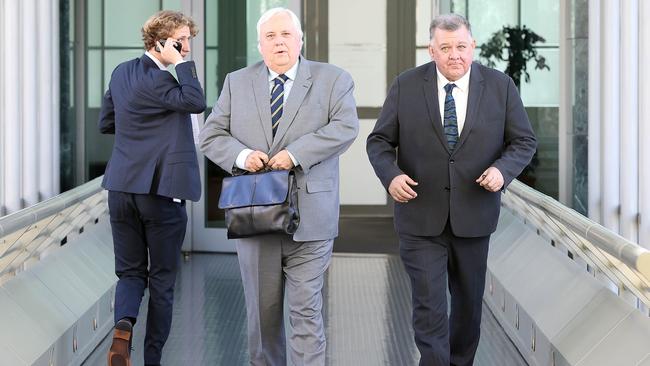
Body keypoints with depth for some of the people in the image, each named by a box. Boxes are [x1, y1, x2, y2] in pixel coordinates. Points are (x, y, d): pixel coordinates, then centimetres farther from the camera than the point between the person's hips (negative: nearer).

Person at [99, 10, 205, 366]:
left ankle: (123, 326, -17)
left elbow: (106, 122, 20)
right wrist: (182, 63, -18)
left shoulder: (121, 72, 11)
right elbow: (196, 102, -26)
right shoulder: (155, 80, -15)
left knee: (130, 272, 12)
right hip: (162, 190, -7)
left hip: (122, 187, 7)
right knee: (162, 278, 6)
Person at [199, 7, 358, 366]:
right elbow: (210, 135, 8)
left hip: (309, 218, -3)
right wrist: (240, 154, -13)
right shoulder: (237, 82, 11)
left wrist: (296, 154, -20)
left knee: (306, 310, -3)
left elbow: (345, 127, -10)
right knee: (262, 311, 12)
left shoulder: (333, 79, 3)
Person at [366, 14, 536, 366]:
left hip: (474, 215, 2)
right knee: (428, 305, -7)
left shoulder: (500, 86, -2)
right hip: (421, 217, -2)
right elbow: (379, 140, 1)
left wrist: (503, 169, -17)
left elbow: (524, 141, 3)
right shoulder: (406, 86, -3)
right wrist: (391, 175, -19)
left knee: (469, 302, 16)